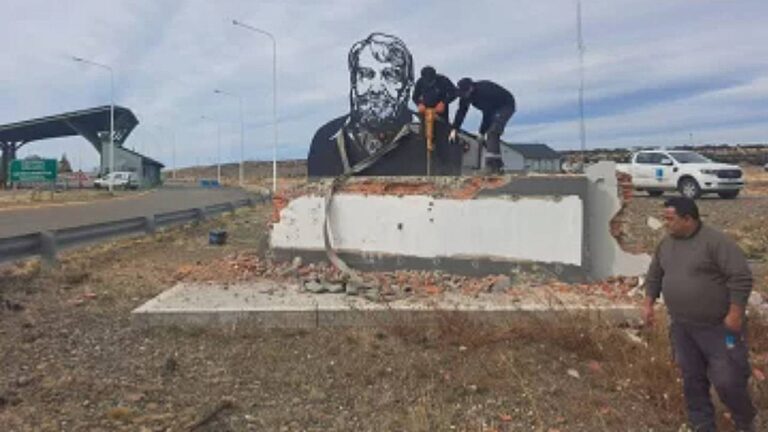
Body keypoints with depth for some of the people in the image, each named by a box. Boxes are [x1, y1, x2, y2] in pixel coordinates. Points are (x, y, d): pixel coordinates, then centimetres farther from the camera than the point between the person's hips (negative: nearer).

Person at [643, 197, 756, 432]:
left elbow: (741, 278, -19)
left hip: (718, 327, -6)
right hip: (682, 327, 6)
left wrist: (735, 313, -20)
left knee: (727, 379, -1)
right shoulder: (666, 243, 5)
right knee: (692, 377, 13)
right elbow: (654, 276, 16)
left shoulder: (716, 242, -17)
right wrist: (648, 303, 11)